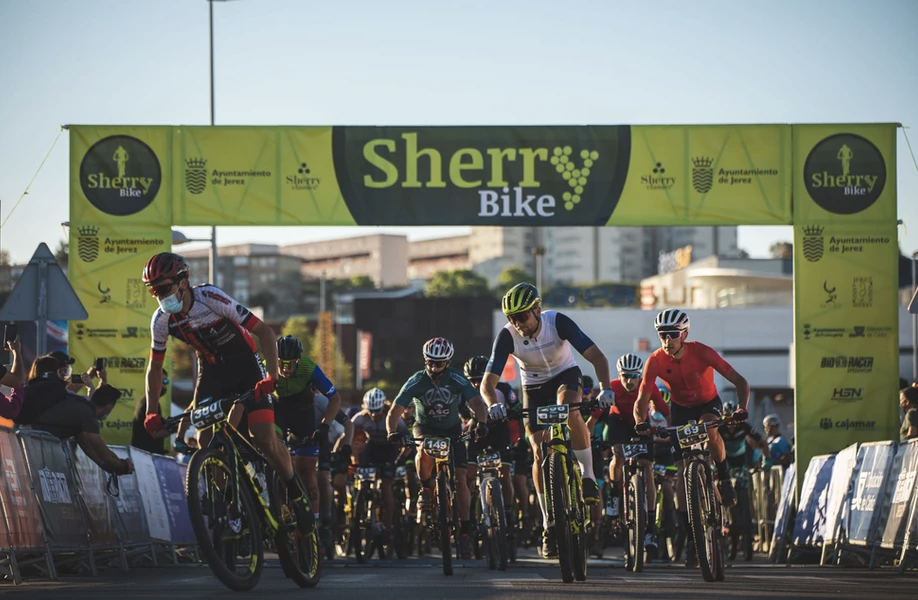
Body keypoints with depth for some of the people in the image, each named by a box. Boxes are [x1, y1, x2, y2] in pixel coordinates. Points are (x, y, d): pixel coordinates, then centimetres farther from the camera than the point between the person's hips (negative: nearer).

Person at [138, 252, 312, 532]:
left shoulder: (211, 298, -29)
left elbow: (264, 331, -26)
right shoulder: (161, 320, -13)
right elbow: (155, 367, 2)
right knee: (205, 440, -12)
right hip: (211, 369, 5)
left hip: (245, 364, -5)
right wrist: (151, 414, -9)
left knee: (265, 439, -17)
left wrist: (271, 377, -36)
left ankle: (297, 492, 6)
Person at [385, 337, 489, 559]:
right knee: (424, 451, -37)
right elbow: (394, 412, -24)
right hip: (425, 427, -1)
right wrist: (393, 433, -44)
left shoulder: (457, 380, -21)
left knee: (460, 478, -12)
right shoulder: (416, 382, -22)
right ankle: (426, 488, -10)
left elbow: (477, 403, -29)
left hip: (452, 429, 1)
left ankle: (465, 531, -5)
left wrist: (481, 423, -50)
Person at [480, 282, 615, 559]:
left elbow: (596, 356, -30)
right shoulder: (507, 336, -24)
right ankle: (549, 523, 0)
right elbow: (488, 382, -25)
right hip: (534, 388, 2)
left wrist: (605, 389, -47)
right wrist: (493, 406, -46)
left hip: (566, 376, -2)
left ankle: (588, 474, -20)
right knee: (539, 452, -9)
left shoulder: (558, 322, -28)